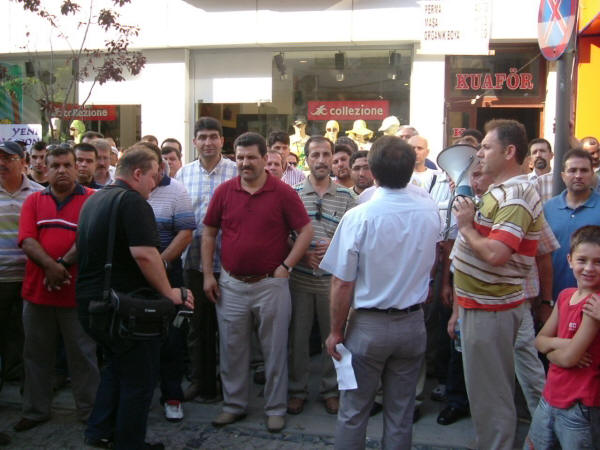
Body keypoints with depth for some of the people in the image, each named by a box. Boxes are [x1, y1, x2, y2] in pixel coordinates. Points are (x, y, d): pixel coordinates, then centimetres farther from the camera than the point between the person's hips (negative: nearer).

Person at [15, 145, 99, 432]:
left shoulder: (91, 199, -2)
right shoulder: (34, 201, 8)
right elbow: (26, 239, -4)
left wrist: (63, 264, -19)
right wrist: (49, 265, -20)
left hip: (77, 291, -4)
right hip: (36, 290, 4)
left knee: (82, 354, 7)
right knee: (36, 354, 15)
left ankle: (89, 411, 20)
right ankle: (35, 411, 31)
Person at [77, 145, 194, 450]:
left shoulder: (94, 200, 12)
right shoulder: (132, 201, -18)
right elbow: (144, 254, -27)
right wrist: (169, 293, -18)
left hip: (90, 300, 10)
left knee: (115, 367, 26)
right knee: (138, 379, 5)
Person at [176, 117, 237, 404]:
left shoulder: (236, 172, -4)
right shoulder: (183, 173, 8)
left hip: (227, 260, -3)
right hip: (194, 259, 4)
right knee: (199, 325, 13)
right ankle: (200, 382, 28)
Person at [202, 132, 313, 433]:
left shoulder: (283, 192, -6)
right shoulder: (224, 191, 2)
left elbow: (306, 231, -3)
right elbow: (208, 233, 8)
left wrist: (286, 266, -9)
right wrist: (208, 275, 3)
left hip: (271, 284, -2)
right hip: (231, 285, 3)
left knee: (274, 350, 9)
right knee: (231, 349, 13)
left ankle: (275, 408, 25)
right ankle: (234, 405, 30)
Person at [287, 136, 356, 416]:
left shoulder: (346, 197, 2)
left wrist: (334, 246, -14)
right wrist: (301, 254, -12)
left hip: (333, 279, 0)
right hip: (300, 278, 0)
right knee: (298, 336, 9)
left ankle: (331, 389, 29)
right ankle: (297, 389, 26)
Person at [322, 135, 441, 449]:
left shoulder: (359, 216, -18)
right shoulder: (430, 211, -5)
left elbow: (342, 284, -15)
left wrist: (336, 331, -3)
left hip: (368, 326, -3)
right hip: (412, 324, 4)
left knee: (353, 413, 12)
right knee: (401, 413, 15)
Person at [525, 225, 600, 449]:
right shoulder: (565, 295, 4)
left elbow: (569, 357, -22)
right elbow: (539, 340, 7)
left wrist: (550, 348, -4)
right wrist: (560, 343, -12)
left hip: (579, 408, -7)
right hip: (550, 397, 7)